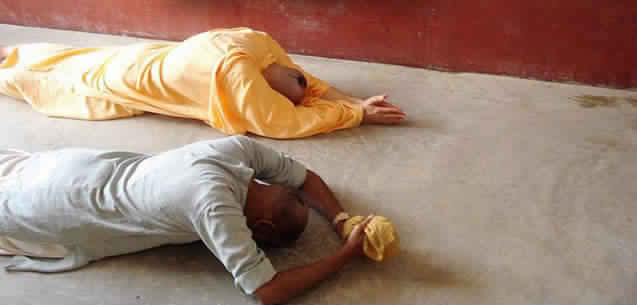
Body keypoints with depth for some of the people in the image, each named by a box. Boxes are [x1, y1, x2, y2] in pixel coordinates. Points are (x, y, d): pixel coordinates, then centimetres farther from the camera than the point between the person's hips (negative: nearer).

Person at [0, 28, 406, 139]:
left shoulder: (258, 42, -16)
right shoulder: (238, 71, -39)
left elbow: (312, 84, -4)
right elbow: (285, 123, -34)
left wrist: (358, 102, -16)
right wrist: (358, 114, -30)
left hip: (145, 59, 7)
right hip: (125, 82, -6)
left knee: (74, 61, 29)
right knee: (58, 80, 19)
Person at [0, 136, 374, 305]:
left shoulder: (239, 147, -19)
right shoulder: (216, 207, -39)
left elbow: (304, 177, -2)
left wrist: (342, 221, -15)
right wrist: (346, 255, -29)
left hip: (84, 169, 7)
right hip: (62, 204, -6)